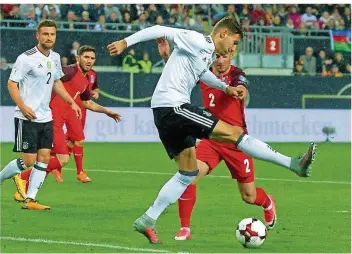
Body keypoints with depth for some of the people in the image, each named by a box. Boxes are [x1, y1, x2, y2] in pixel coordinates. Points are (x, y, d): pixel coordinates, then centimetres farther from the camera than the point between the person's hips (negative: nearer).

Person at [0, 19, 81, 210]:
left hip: (45, 117, 7)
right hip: (27, 117, -7)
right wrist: (23, 107, -25)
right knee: (28, 161, -8)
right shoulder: (27, 58, -14)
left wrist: (71, 102, 19)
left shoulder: (55, 58, 9)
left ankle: (30, 200, 5)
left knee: (44, 158, 0)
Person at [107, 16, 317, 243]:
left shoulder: (208, 56, 19)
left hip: (167, 113, 11)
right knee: (234, 132, -12)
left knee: (189, 172, 13)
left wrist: (226, 88, 29)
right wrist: (126, 42, -17)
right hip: (172, 106, -11)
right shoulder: (197, 41, -10)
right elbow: (161, 31, -14)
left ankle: (147, 221, 13)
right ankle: (295, 164, -12)